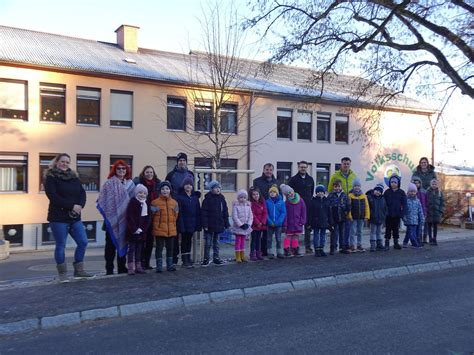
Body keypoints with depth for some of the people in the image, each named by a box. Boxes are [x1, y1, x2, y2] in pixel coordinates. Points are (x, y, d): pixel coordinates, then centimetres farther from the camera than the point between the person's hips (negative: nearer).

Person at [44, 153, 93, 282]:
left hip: (75, 217, 6)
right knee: (60, 246, 2)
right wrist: (72, 206, -20)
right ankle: (62, 274, 14)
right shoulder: (50, 177, -4)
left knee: (83, 242, 4)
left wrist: (80, 205, -15)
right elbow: (53, 196, -16)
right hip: (58, 217, -6)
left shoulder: (74, 177, 13)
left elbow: (82, 193, 5)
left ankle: (79, 271, 16)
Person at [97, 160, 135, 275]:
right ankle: (109, 268, 9)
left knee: (123, 242, 11)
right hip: (112, 218, -4)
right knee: (111, 244, 3)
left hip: (125, 219, 4)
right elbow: (102, 200, -7)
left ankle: (122, 267, 20)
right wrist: (107, 214, -14)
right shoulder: (109, 183, -3)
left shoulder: (130, 184, 10)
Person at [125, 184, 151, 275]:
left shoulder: (146, 204, 10)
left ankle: (138, 266, 18)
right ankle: (130, 267, 1)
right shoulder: (133, 202, -6)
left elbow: (148, 217, 7)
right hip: (132, 231, -5)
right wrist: (134, 229, -16)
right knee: (131, 248, -1)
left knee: (139, 249, 11)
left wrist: (142, 228, -5)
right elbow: (130, 217, -12)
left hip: (142, 231, 5)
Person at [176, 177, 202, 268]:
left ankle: (188, 259, 22)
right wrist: (181, 225, -18)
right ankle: (185, 260, 9)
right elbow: (179, 212, -12)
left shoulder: (195, 197, 7)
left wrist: (198, 224, 2)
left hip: (192, 224, 5)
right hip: (184, 223, -4)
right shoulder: (180, 197, -7)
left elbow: (198, 212, 7)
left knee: (189, 241, 13)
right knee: (184, 241, 3)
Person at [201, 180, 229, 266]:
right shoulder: (207, 199, -9)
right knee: (208, 243, 3)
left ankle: (216, 258, 24)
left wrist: (226, 224, 7)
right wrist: (205, 225, -16)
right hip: (209, 226, -4)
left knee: (216, 242, 14)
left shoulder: (221, 198, 5)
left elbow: (225, 212, 9)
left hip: (218, 225, 4)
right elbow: (203, 213, -11)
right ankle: (206, 259, 14)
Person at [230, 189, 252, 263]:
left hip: (246, 227, 4)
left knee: (243, 241, 11)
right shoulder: (236, 206, -9)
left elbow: (251, 216, 4)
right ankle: (238, 257, 6)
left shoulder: (248, 206, 6)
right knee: (238, 241, 0)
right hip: (238, 227, -4)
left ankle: (242, 256, 18)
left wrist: (248, 224, -10)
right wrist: (241, 225, -18)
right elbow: (234, 217, -15)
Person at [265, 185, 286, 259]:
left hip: (278, 224, 0)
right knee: (269, 239, 8)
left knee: (278, 239, 9)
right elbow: (266, 213, -4)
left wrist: (278, 222, -15)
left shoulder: (281, 202, -3)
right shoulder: (267, 202, -2)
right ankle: (269, 252, 17)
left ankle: (279, 253, 19)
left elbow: (283, 213, -5)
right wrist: (270, 222, -14)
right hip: (270, 224, 0)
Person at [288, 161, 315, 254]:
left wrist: (310, 200, 12)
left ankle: (308, 247, 15)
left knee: (308, 227, 7)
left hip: (308, 206, 4)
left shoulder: (310, 179, 12)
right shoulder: (293, 179, 0)